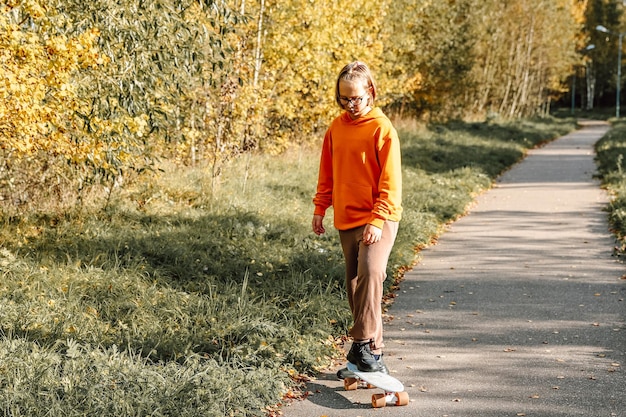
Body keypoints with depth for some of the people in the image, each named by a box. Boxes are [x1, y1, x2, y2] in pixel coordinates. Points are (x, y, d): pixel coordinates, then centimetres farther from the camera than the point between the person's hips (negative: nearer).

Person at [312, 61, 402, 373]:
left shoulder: (382, 129, -10)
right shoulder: (336, 128, 8)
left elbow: (390, 181, -13)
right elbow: (327, 173, 16)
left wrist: (377, 220, -19)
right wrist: (320, 209, 13)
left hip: (378, 220, -6)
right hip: (346, 219, 6)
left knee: (370, 273, -22)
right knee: (354, 281, 10)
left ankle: (367, 345, -18)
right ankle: (364, 346, 20)